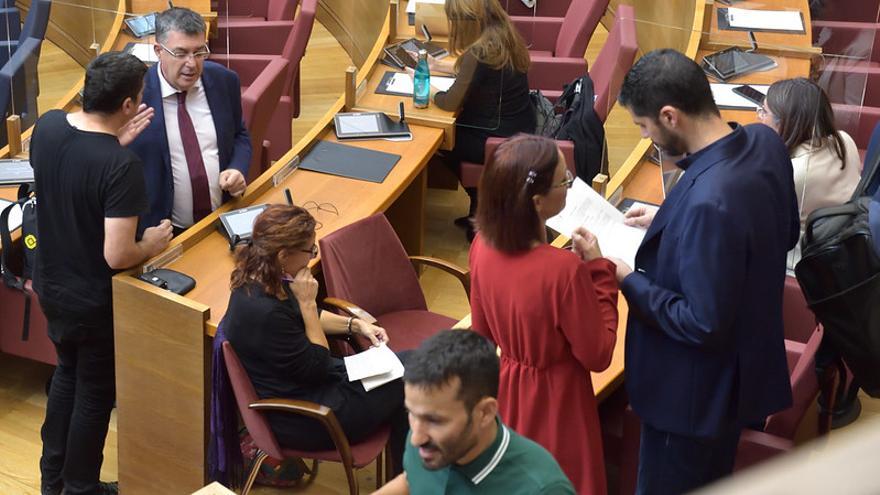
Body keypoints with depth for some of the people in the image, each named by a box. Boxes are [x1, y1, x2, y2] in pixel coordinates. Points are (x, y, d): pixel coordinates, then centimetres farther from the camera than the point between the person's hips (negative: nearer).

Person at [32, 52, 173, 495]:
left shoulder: (47, 126, -10)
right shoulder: (122, 167, -31)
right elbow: (117, 256, -30)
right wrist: (151, 245, -10)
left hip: (50, 285, 7)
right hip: (94, 301, -7)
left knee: (67, 372, 29)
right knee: (95, 393, 15)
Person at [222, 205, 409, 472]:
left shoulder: (259, 278, -6)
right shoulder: (265, 312, -35)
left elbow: (308, 318, 14)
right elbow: (318, 367, -22)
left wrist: (356, 325, 5)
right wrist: (307, 302, -23)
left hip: (304, 378, 9)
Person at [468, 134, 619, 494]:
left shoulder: (483, 246, -13)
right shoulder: (565, 270, -32)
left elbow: (483, 332, 3)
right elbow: (597, 355, -18)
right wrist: (599, 271, -15)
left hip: (504, 391, 5)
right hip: (552, 404, -5)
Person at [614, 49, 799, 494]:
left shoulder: (708, 202, -37)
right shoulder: (765, 142, -9)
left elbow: (703, 325, -30)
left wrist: (628, 280, -18)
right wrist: (669, 222, 6)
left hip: (696, 392, -8)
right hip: (747, 364, 8)